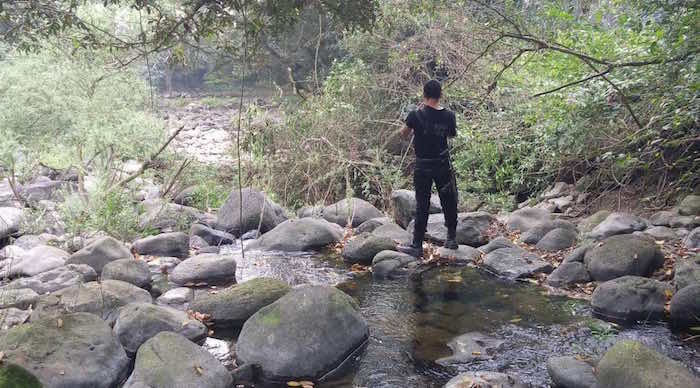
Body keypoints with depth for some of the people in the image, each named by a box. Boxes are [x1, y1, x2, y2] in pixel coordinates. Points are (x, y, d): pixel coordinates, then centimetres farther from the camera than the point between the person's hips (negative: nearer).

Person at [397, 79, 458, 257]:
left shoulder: (416, 115, -16)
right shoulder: (448, 115, -8)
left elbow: (403, 133, 0)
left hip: (422, 167, -1)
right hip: (443, 166, 2)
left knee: (422, 205, 5)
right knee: (449, 202, 16)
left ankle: (417, 245, 8)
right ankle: (451, 239, 27)